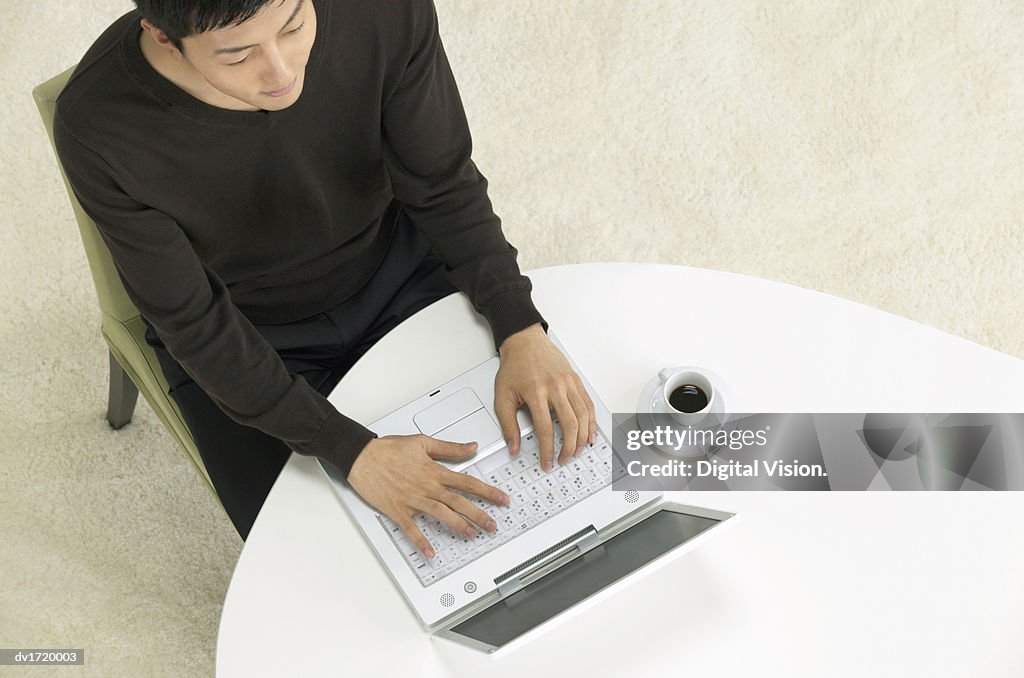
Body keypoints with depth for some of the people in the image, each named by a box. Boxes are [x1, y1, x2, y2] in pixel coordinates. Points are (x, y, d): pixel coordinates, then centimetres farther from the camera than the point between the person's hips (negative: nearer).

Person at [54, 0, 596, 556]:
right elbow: (193, 324, -22)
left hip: (396, 272, 3)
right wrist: (351, 451, -30)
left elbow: (443, 186, -12)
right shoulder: (96, 129, -30)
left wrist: (522, 333, -25)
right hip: (243, 338, -2)